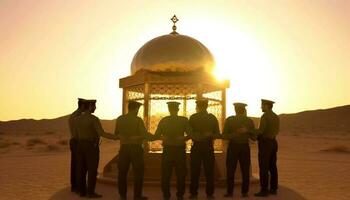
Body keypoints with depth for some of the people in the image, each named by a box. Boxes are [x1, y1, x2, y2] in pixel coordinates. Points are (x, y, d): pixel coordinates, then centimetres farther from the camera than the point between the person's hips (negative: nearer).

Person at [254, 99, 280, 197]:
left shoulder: (265, 116, -16)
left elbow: (260, 131, -23)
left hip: (265, 144, -9)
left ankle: (264, 190, -5)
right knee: (272, 167, 11)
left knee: (263, 168, -6)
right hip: (273, 143, 9)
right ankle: (273, 189, 14)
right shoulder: (276, 117, 12)